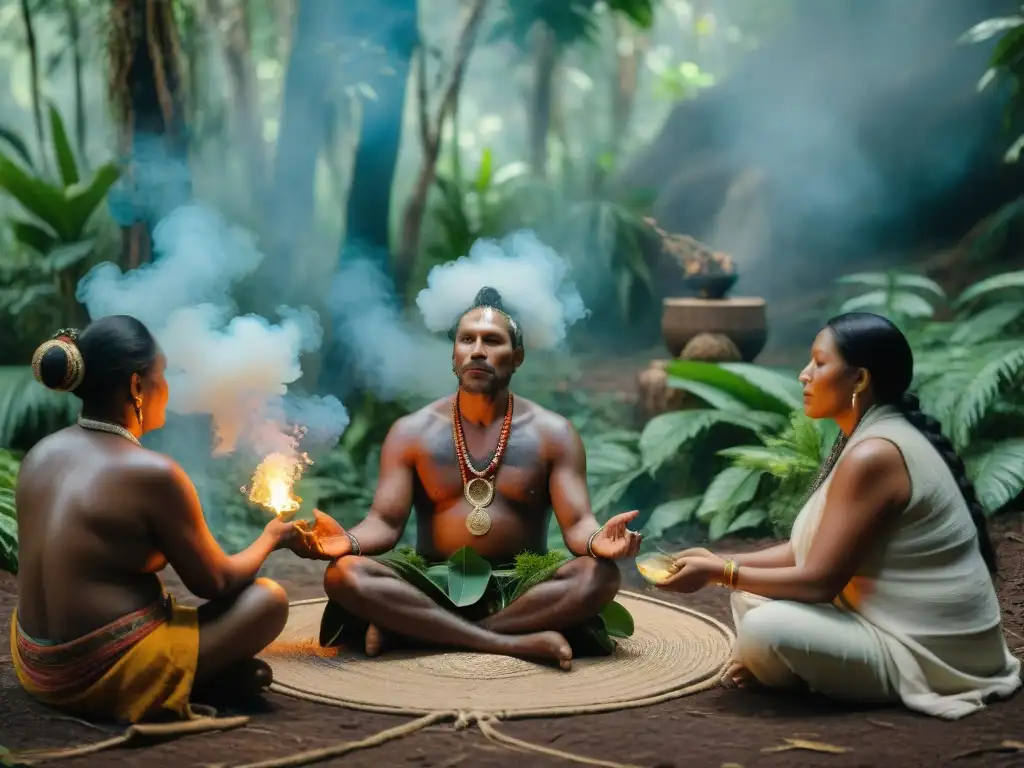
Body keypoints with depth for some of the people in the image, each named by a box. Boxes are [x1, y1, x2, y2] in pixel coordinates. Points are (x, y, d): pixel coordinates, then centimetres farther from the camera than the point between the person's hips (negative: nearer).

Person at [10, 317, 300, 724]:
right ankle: (152, 691, 2)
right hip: (106, 677, -7)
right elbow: (214, 583, -6)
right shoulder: (153, 473, -18)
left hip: (35, 664, 7)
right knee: (269, 598, 3)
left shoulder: (40, 454, 4)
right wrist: (270, 538, 14)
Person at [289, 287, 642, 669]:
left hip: (521, 586, 0)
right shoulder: (411, 431, 5)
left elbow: (576, 522, -5)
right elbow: (386, 522, -2)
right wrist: (349, 541, -27)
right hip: (434, 583, 0)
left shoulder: (552, 432, 3)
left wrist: (596, 540, -31)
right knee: (344, 575, -28)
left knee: (598, 576, -32)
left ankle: (408, 630, -31)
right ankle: (517, 642, -35)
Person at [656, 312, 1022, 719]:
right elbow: (808, 549, 12)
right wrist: (721, 562, 1)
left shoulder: (873, 455, -24)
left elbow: (819, 580, -24)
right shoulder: (871, 439, 8)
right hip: (897, 626, 9)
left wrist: (718, 572, -15)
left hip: (927, 652, -9)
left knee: (764, 628, -26)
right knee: (750, 593, 11)